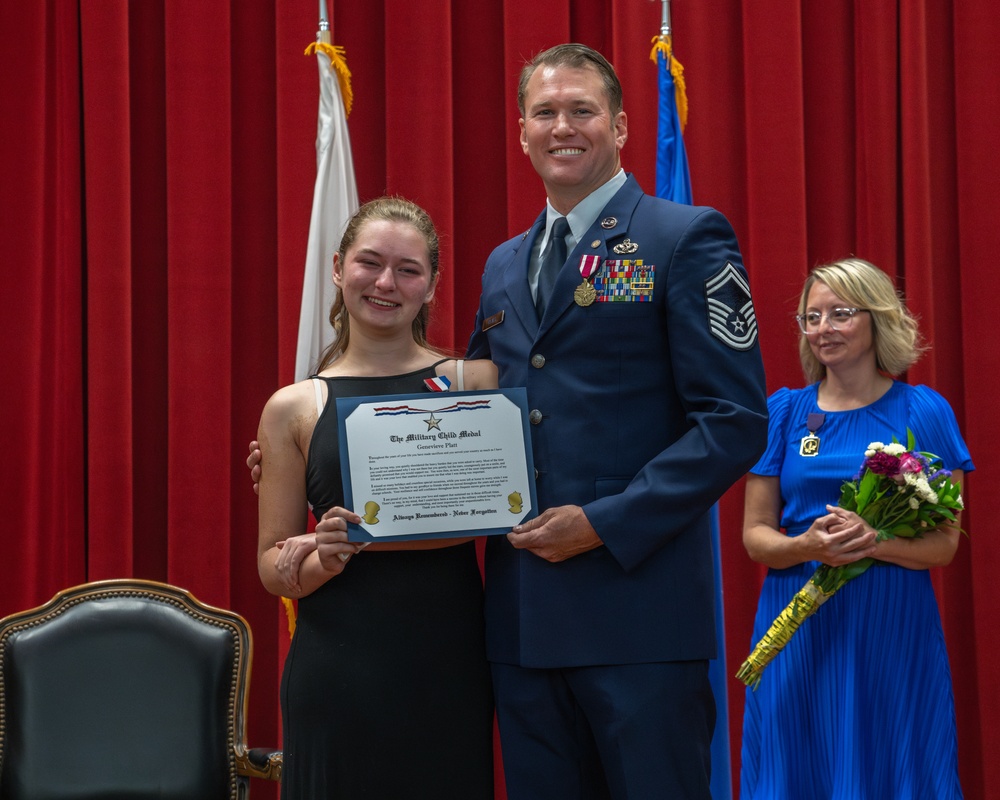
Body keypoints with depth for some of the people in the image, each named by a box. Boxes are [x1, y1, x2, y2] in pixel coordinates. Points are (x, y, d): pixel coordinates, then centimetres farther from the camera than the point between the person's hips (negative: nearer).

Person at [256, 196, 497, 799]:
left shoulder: (474, 381, 5)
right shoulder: (294, 408, 5)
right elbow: (273, 565, 6)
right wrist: (325, 559, -15)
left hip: (447, 664, 1)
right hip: (339, 674, 0)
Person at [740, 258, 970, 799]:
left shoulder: (924, 412, 1)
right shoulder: (784, 412, 6)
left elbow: (944, 544, -1)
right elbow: (755, 535, 5)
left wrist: (870, 542, -20)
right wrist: (805, 547, -16)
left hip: (893, 631, -1)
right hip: (799, 629, 1)